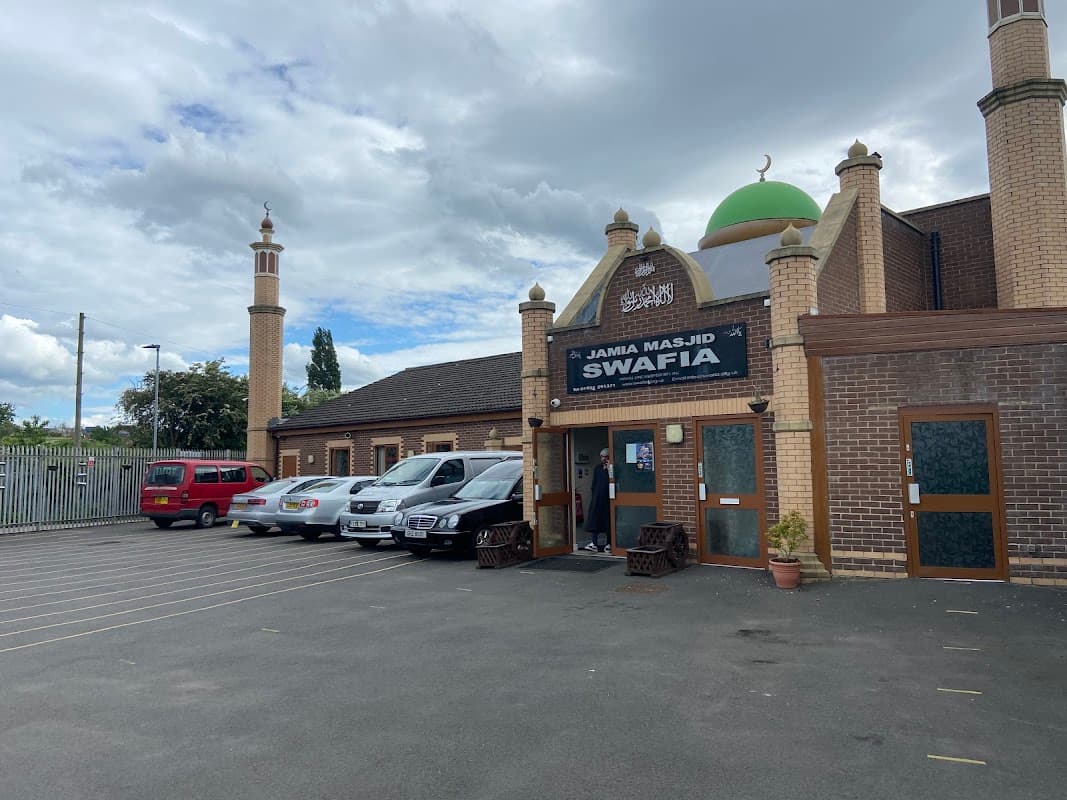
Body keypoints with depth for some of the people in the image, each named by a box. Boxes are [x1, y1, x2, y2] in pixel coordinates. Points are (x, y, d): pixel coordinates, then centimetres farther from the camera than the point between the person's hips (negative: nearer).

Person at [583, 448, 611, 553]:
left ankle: (608, 544, 11)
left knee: (608, 520, 2)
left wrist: (609, 469, -17)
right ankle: (594, 543, -4)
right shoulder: (597, 468, 13)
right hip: (597, 497, 4)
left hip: (607, 497, -4)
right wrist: (592, 495, 12)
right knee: (595, 518, -3)